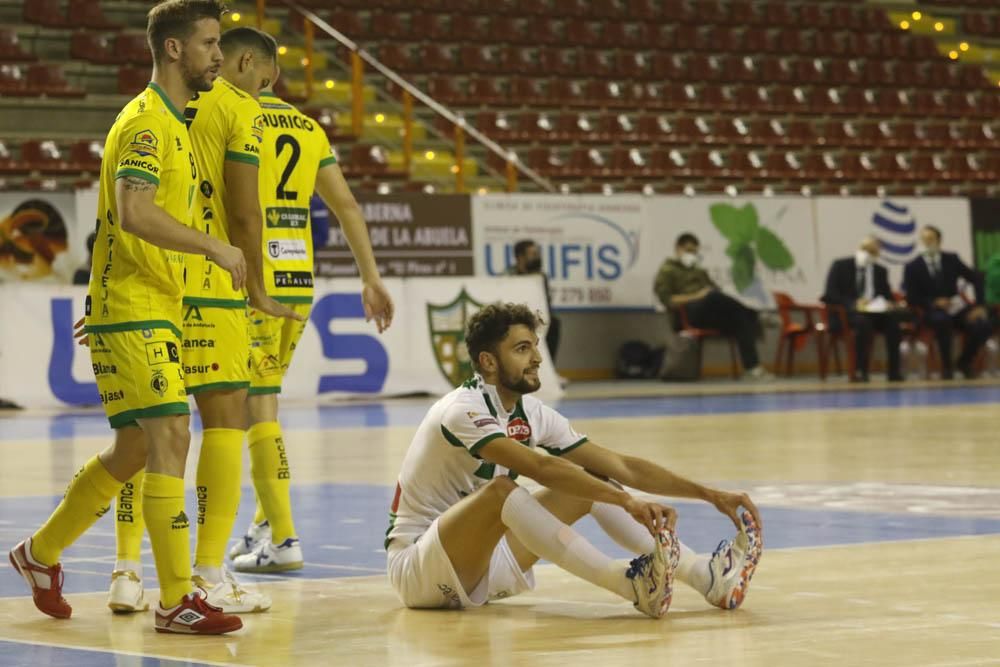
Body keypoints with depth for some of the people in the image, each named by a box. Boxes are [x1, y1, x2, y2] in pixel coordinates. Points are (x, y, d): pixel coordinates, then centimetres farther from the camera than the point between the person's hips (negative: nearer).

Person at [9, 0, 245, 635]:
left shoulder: (172, 122, 18)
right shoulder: (147, 121, -13)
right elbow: (134, 213, -27)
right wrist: (215, 246, -22)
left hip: (157, 308, 10)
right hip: (134, 310, -10)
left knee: (136, 447, 15)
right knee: (171, 438, -13)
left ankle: (42, 553, 30)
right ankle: (176, 600, -12)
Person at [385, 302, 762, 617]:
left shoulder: (532, 414, 3)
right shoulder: (465, 409, -20)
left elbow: (622, 467, 1)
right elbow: (540, 468, -35)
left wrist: (710, 495, -6)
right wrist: (626, 501, -42)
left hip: (481, 565, 8)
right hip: (415, 569, -8)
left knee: (591, 483, -2)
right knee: (501, 490, -35)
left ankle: (708, 578, -17)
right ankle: (632, 586, -44)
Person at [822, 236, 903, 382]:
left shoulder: (880, 271, 16)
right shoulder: (840, 266, 3)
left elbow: (887, 296, 14)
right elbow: (830, 295, -7)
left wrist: (888, 304, -12)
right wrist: (853, 304, -23)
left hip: (873, 312, 4)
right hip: (846, 313, -4)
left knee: (893, 318, -27)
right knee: (863, 321, -37)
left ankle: (894, 371, -27)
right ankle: (860, 371, -35)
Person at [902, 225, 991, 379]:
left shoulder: (951, 259, 6)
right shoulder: (912, 267, 0)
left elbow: (976, 279, 7)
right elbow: (911, 298, -3)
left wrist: (978, 306, -6)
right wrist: (934, 302, -18)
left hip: (956, 307, 3)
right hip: (933, 311, -3)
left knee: (984, 327, -24)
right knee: (942, 320, -41)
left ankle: (964, 361, 4)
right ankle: (946, 365, -19)